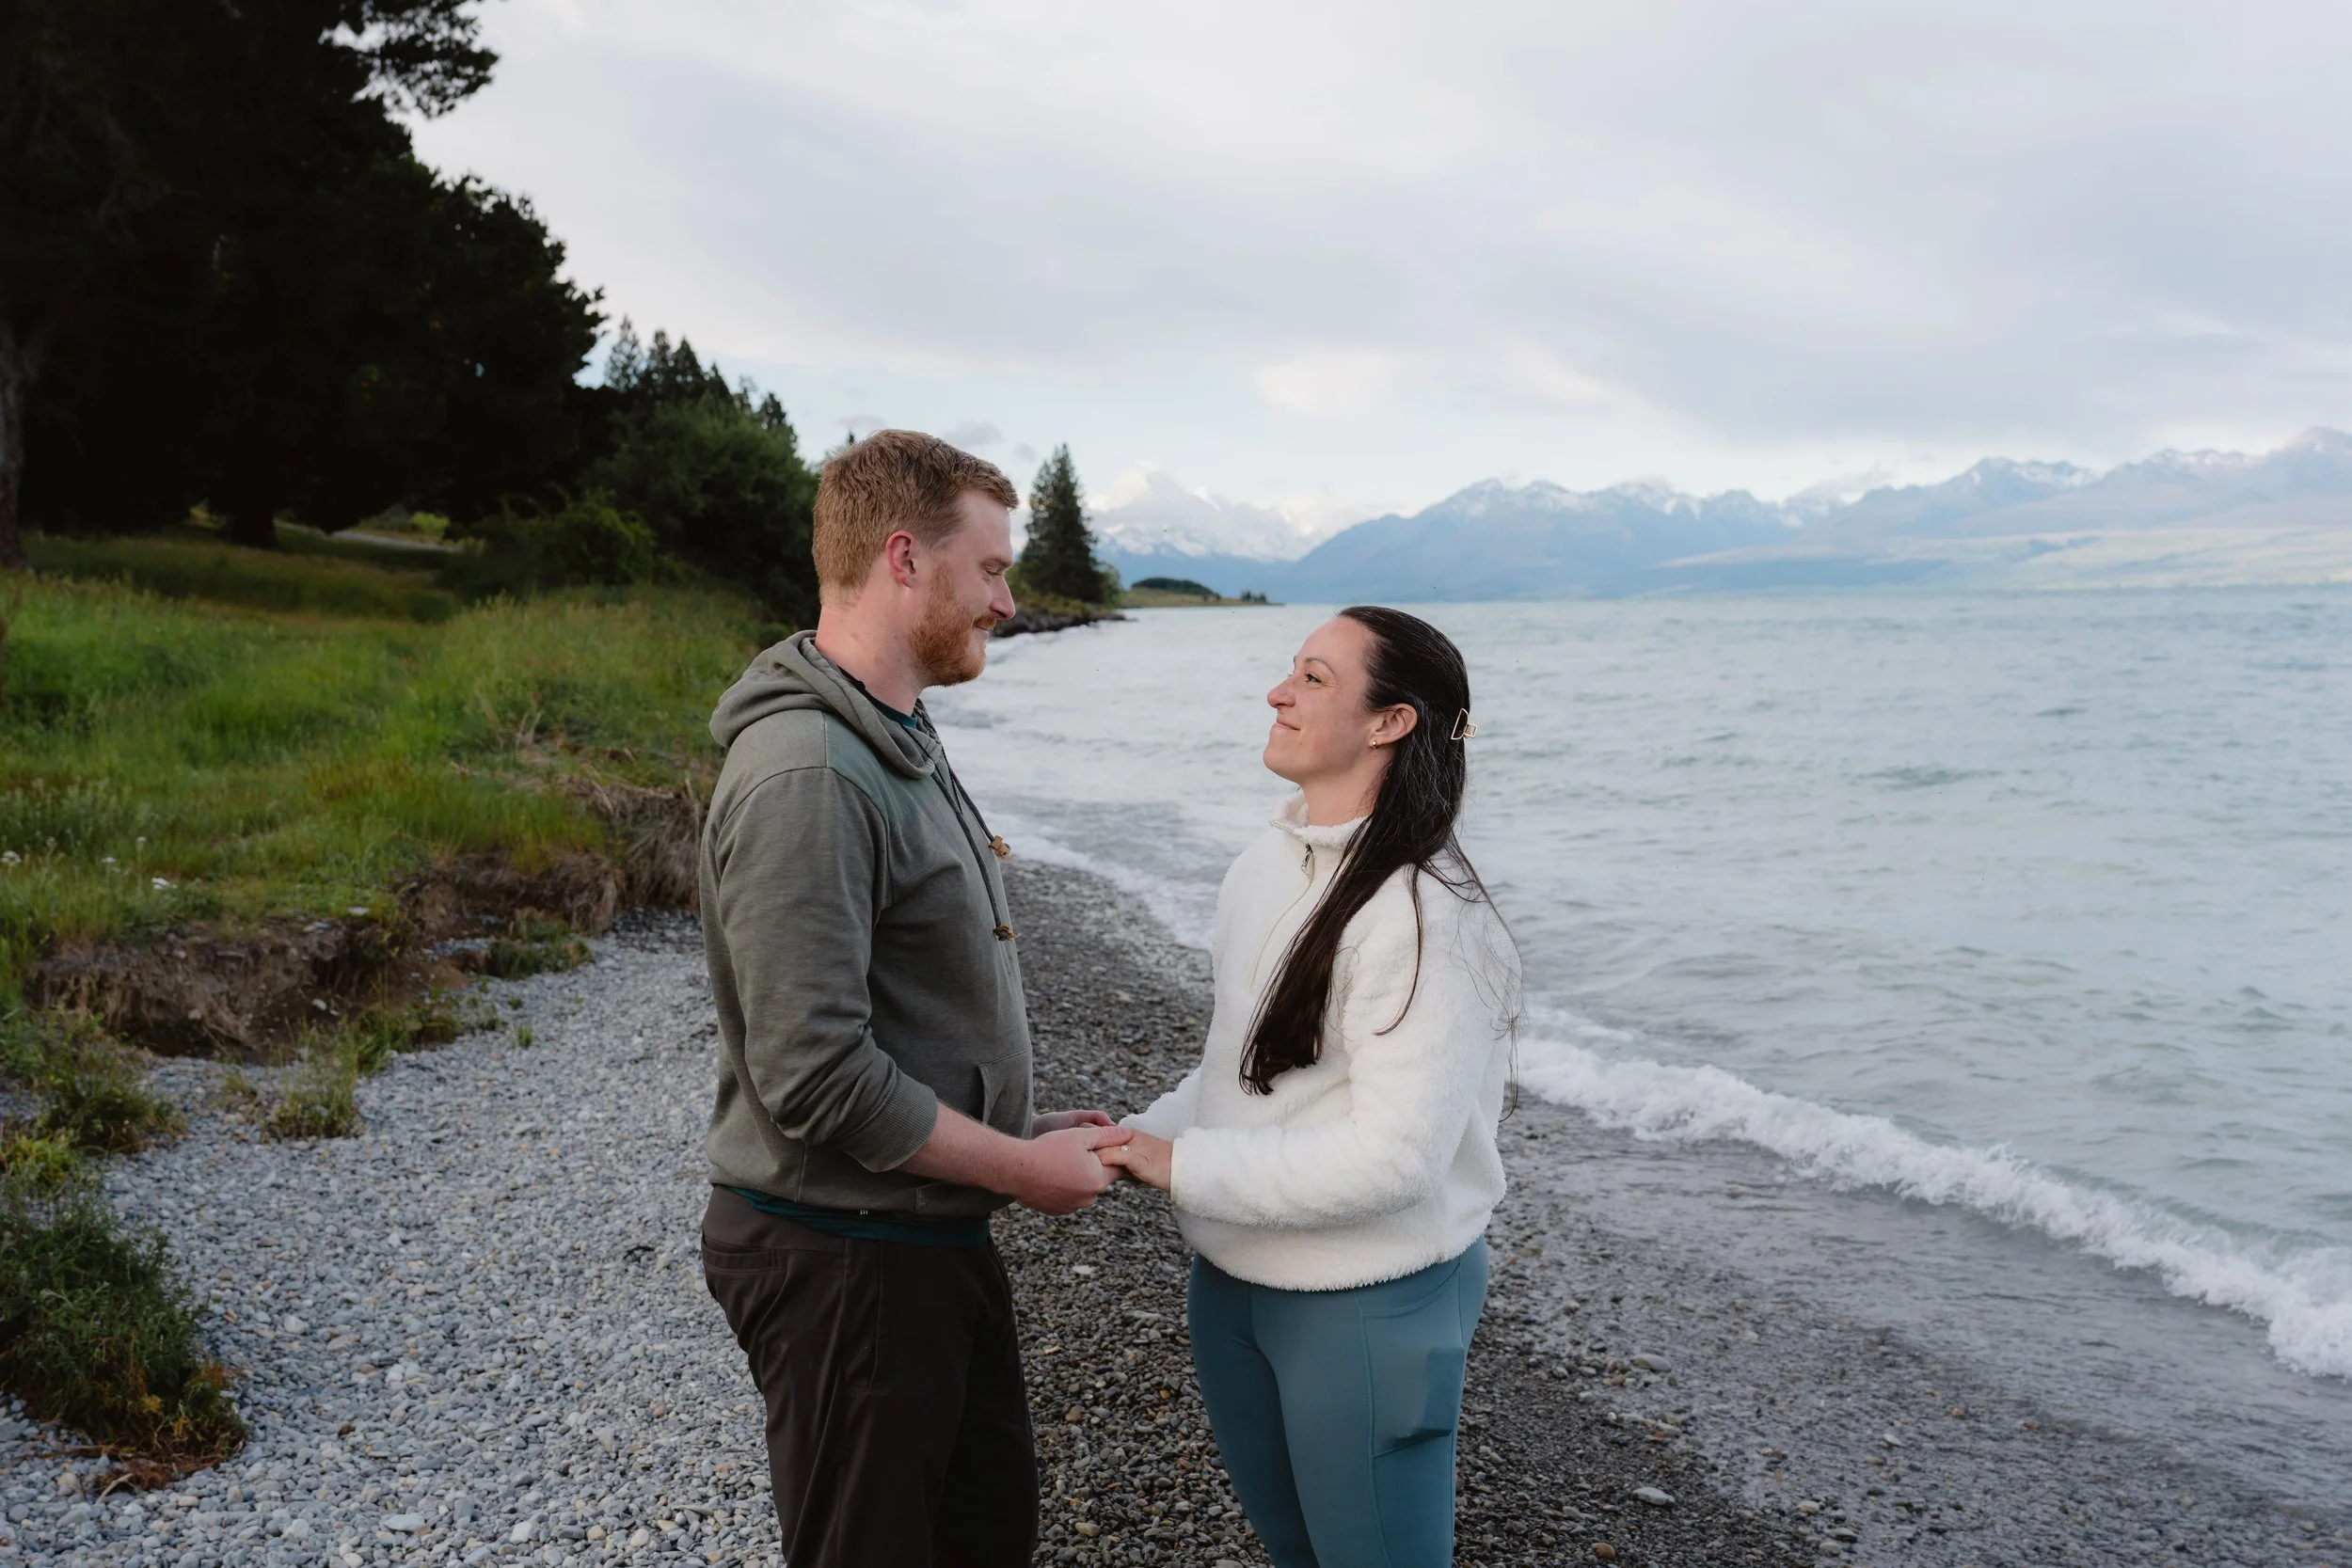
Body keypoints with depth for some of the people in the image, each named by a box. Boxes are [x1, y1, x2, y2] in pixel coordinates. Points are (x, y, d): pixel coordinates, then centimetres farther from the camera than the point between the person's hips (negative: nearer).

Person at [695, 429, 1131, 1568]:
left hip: (934, 1234, 10)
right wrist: (1021, 1166, -17)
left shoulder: (897, 743, 9)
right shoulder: (804, 775, -25)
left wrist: (1029, 1129, 7)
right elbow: (817, 1079, -28)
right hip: (843, 1260, -9)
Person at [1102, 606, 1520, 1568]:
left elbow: (1395, 1155, -27)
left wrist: (1185, 1164, -22)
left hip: (1370, 1305, -8)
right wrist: (1140, 1136, -4)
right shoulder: (1263, 870, 3)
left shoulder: (1423, 913, -22)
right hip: (1230, 1284, 8)